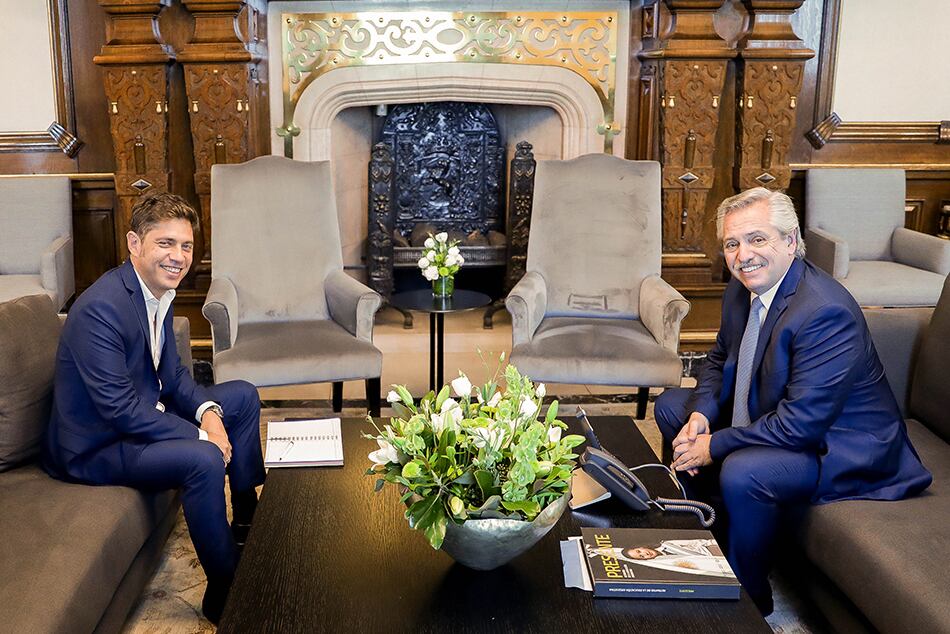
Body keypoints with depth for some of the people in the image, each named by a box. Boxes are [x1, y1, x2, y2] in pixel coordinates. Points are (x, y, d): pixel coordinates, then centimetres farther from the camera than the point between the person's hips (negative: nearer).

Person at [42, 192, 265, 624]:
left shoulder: (158, 290, 2)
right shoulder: (101, 308, -28)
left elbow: (172, 374, 8)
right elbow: (119, 409, -30)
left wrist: (207, 411, -12)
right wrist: (200, 435, -26)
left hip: (144, 415, 10)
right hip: (95, 446, -10)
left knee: (243, 395, 12)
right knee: (204, 460, -32)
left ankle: (248, 518, 24)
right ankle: (225, 590, -14)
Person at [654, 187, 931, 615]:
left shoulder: (825, 311, -31)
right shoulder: (742, 289, -3)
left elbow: (802, 423, -32)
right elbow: (719, 359, 12)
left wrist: (715, 445, -24)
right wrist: (702, 413, -9)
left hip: (837, 446, -9)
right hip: (764, 417, 10)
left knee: (741, 473, -35)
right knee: (671, 407, 9)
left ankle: (748, 598, -7)